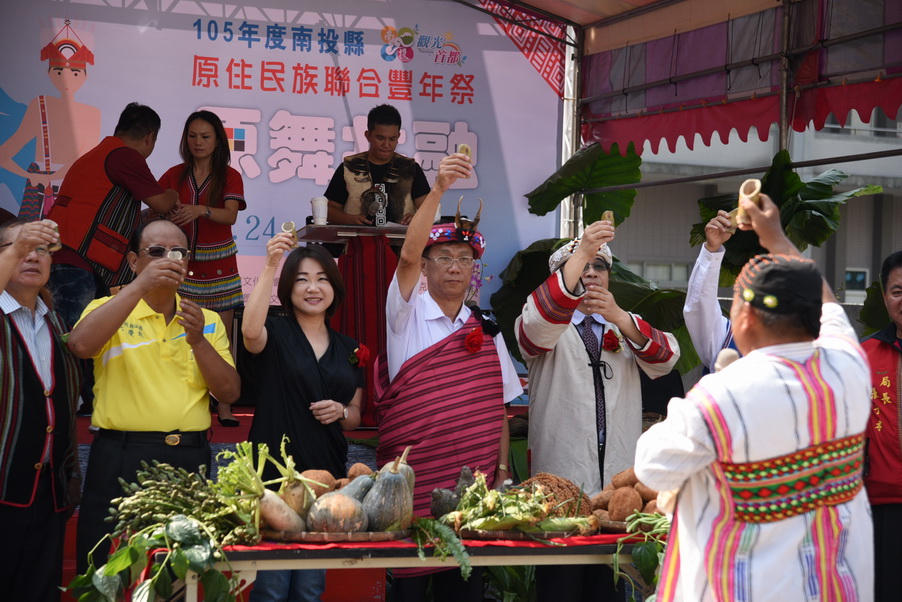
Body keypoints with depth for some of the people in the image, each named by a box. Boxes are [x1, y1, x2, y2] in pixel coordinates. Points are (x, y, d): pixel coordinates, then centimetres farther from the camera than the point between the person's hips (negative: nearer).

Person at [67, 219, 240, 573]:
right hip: (121, 459, -3)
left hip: (190, 460, 3)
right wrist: (140, 286, -20)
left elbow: (230, 393, 4)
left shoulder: (207, 321, 12)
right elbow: (81, 345, -19)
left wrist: (198, 341, -10)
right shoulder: (110, 309, 4)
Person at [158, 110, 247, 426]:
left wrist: (200, 210, -31)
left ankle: (224, 406, 2)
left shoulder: (229, 176, 3)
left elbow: (230, 215, -14)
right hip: (182, 263, 1)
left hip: (218, 265, -1)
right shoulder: (175, 175, 9)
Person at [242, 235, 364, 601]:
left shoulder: (350, 350, 11)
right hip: (274, 473, -4)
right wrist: (270, 266, -30)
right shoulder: (275, 333, -1)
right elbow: (250, 330, -26)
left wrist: (341, 412, -5)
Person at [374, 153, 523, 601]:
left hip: (474, 479, 4)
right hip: (412, 476, -3)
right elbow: (408, 254, -17)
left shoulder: (486, 330, 13)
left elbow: (497, 407, 14)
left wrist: (502, 470, 5)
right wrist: (438, 189, -29)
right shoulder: (407, 314, 1)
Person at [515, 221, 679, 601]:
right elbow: (538, 322, -19)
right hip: (561, 478, -3)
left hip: (620, 479, 3)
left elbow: (666, 358, -4)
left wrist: (617, 316, -21)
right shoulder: (545, 326, 7)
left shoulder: (628, 327, 17)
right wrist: (581, 252, -28)